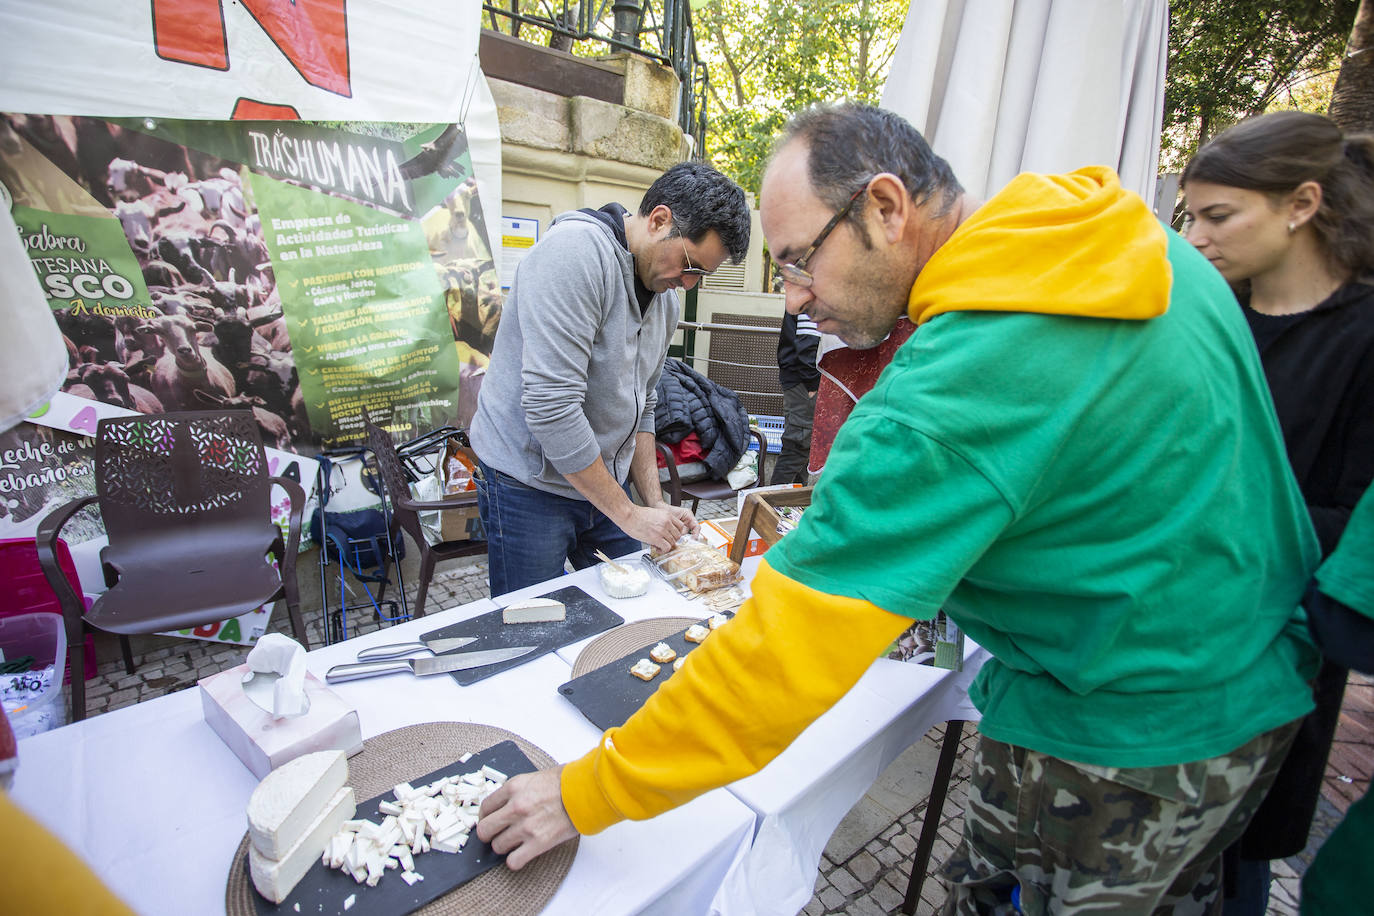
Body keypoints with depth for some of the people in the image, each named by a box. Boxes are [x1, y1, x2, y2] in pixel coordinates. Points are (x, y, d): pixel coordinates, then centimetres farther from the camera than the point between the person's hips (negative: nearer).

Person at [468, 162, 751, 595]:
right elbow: (550, 405, -28)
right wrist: (628, 514, -20)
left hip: (603, 484, 7)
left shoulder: (666, 297, 5)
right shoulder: (576, 250, -21)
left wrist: (655, 503, 4)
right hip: (530, 485, -7)